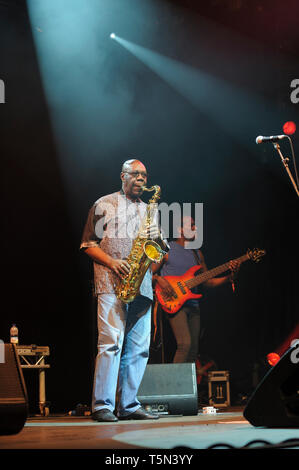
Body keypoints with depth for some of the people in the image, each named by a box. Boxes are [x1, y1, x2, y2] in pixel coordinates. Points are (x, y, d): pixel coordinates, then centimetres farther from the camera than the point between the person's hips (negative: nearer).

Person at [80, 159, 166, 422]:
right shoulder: (105, 205, 8)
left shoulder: (149, 210, 23)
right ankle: (102, 405, -10)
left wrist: (158, 238, -1)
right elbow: (88, 244, 3)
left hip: (142, 286, 5)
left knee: (139, 347, 2)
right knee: (111, 342, -13)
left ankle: (128, 405, 8)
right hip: (111, 284, -5)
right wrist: (112, 262, -11)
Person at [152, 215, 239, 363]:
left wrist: (229, 277, 3)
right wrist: (159, 279, -19)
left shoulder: (197, 254, 18)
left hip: (193, 305, 6)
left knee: (193, 350, 5)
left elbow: (208, 281, 17)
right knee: (185, 344, -22)